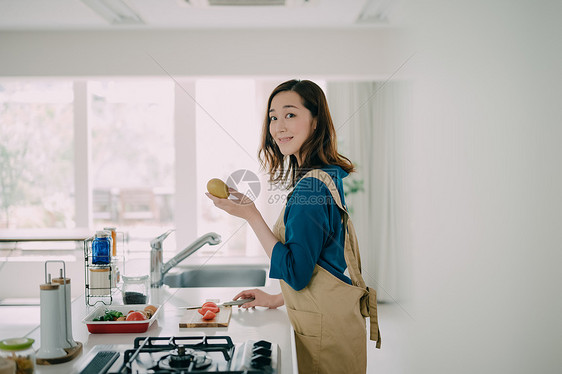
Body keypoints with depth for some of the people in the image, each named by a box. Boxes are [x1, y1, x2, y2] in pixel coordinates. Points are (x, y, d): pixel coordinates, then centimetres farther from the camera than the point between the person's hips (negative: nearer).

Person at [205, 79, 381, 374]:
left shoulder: (311, 186, -23)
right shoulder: (328, 176, 7)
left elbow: (296, 273, -23)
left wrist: (251, 215, -22)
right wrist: (277, 299, 15)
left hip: (325, 331, -9)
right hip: (328, 319, 9)